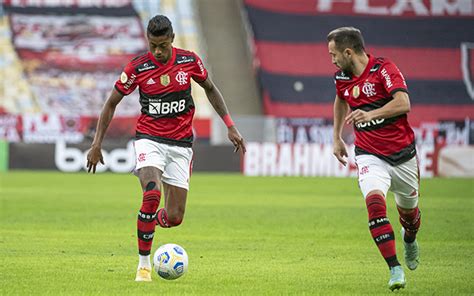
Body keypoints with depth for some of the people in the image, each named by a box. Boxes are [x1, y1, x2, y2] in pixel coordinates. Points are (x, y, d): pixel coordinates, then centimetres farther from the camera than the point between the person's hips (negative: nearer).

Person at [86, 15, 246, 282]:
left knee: (174, 217, -3)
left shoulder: (189, 61, -4)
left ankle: (149, 223, 35)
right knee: (153, 194, -29)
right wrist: (97, 144, -2)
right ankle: (144, 263, -15)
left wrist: (230, 126, 9)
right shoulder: (137, 68, -9)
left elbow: (210, 89, 14)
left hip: (181, 144, 2)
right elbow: (112, 103, 2)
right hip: (149, 139, -2)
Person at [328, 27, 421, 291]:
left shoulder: (384, 69, -15)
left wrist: (371, 114, -42)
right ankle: (395, 269, -25)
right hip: (370, 157, 2)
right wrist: (337, 137, 26)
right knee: (375, 202, -25)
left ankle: (410, 239, 55)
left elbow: (403, 103, -30)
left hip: (403, 154, -2)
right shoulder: (342, 78, 3)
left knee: (408, 208, 17)